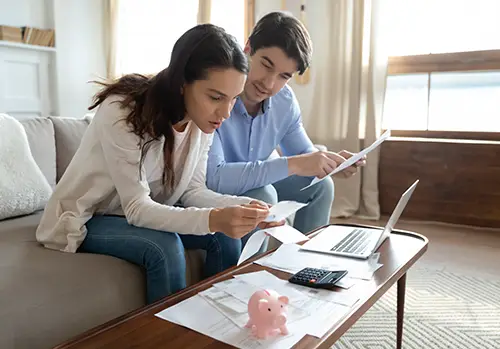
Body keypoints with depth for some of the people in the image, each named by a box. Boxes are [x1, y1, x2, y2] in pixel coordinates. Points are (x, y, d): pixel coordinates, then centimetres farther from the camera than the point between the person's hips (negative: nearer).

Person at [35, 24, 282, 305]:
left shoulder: (203, 119, -11)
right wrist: (213, 219, -46)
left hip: (146, 213, 6)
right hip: (88, 219, -5)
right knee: (165, 248, -31)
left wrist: (242, 206, -27)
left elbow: (192, 190, -9)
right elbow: (136, 208, -32)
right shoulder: (122, 112, -31)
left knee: (227, 236, -13)